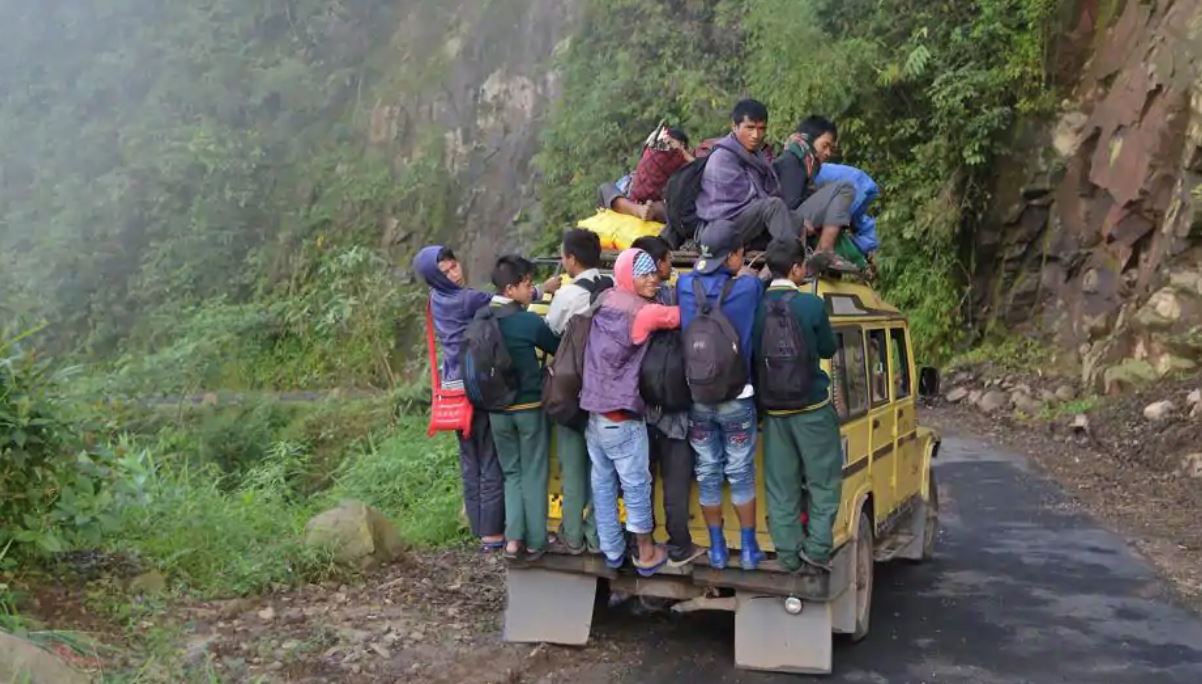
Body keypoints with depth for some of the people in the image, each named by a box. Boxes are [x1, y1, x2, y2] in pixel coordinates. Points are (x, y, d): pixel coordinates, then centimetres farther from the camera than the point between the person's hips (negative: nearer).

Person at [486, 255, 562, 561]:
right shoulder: (529, 322, -16)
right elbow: (559, 349, -4)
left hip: (497, 410, 4)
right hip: (530, 407, -4)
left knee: (512, 473, 16)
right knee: (534, 475, 8)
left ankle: (513, 538, 7)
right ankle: (535, 542, 13)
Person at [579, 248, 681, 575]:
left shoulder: (604, 302, 6)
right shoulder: (643, 312, -14)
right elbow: (680, 315, -12)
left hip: (593, 410, 7)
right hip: (621, 417, -7)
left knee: (602, 482, 14)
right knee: (636, 486, 6)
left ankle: (611, 550, 26)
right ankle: (646, 554, 17)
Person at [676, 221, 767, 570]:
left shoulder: (684, 285, -5)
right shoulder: (748, 286, -13)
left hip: (696, 398, 2)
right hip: (736, 398, -2)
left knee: (708, 473, 13)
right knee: (741, 473, 10)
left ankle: (717, 548, 21)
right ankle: (749, 548, 19)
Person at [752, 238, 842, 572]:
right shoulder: (811, 305, -13)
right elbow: (828, 349, 1)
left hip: (772, 407, 4)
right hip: (811, 406, -4)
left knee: (780, 485, 8)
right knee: (824, 480, 8)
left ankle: (789, 553, 13)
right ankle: (817, 548, 5)